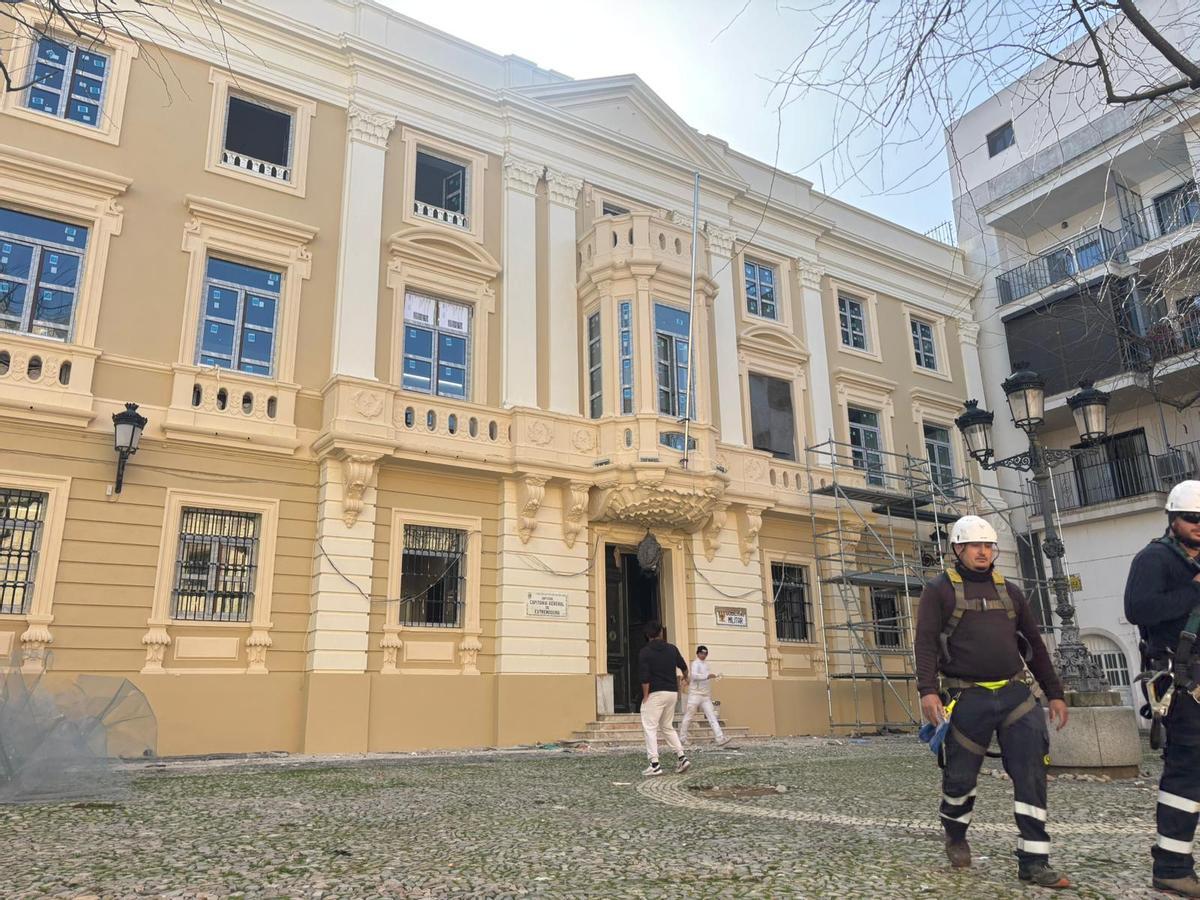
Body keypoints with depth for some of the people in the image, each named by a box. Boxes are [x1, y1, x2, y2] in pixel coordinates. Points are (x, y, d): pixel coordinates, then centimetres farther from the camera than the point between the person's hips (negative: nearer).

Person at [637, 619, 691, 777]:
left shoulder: (645, 652, -7)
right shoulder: (672, 649, 7)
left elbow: (645, 677, -14)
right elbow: (683, 666, 22)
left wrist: (645, 696, -7)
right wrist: (685, 678, 43)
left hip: (655, 693, -6)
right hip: (672, 692, 6)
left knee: (650, 728, 0)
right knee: (668, 727, 19)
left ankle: (654, 765, -6)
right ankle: (682, 758, 10)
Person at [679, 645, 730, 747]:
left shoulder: (706, 664, 16)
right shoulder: (696, 663, -8)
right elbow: (694, 675, -27)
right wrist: (707, 676, -37)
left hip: (706, 696, 7)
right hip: (695, 694, -7)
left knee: (712, 717, -4)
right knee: (689, 717, 1)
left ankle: (720, 739, -13)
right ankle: (682, 738, 13)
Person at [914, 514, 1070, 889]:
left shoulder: (1008, 591, 15)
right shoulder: (939, 590, 0)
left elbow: (1034, 644, 18)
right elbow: (926, 642, -9)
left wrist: (1054, 693, 14)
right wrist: (928, 690, -21)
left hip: (1015, 695, 4)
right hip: (968, 699, -4)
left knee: (1032, 773, -6)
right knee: (960, 776, 6)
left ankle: (1033, 863, 3)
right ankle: (955, 835, 35)